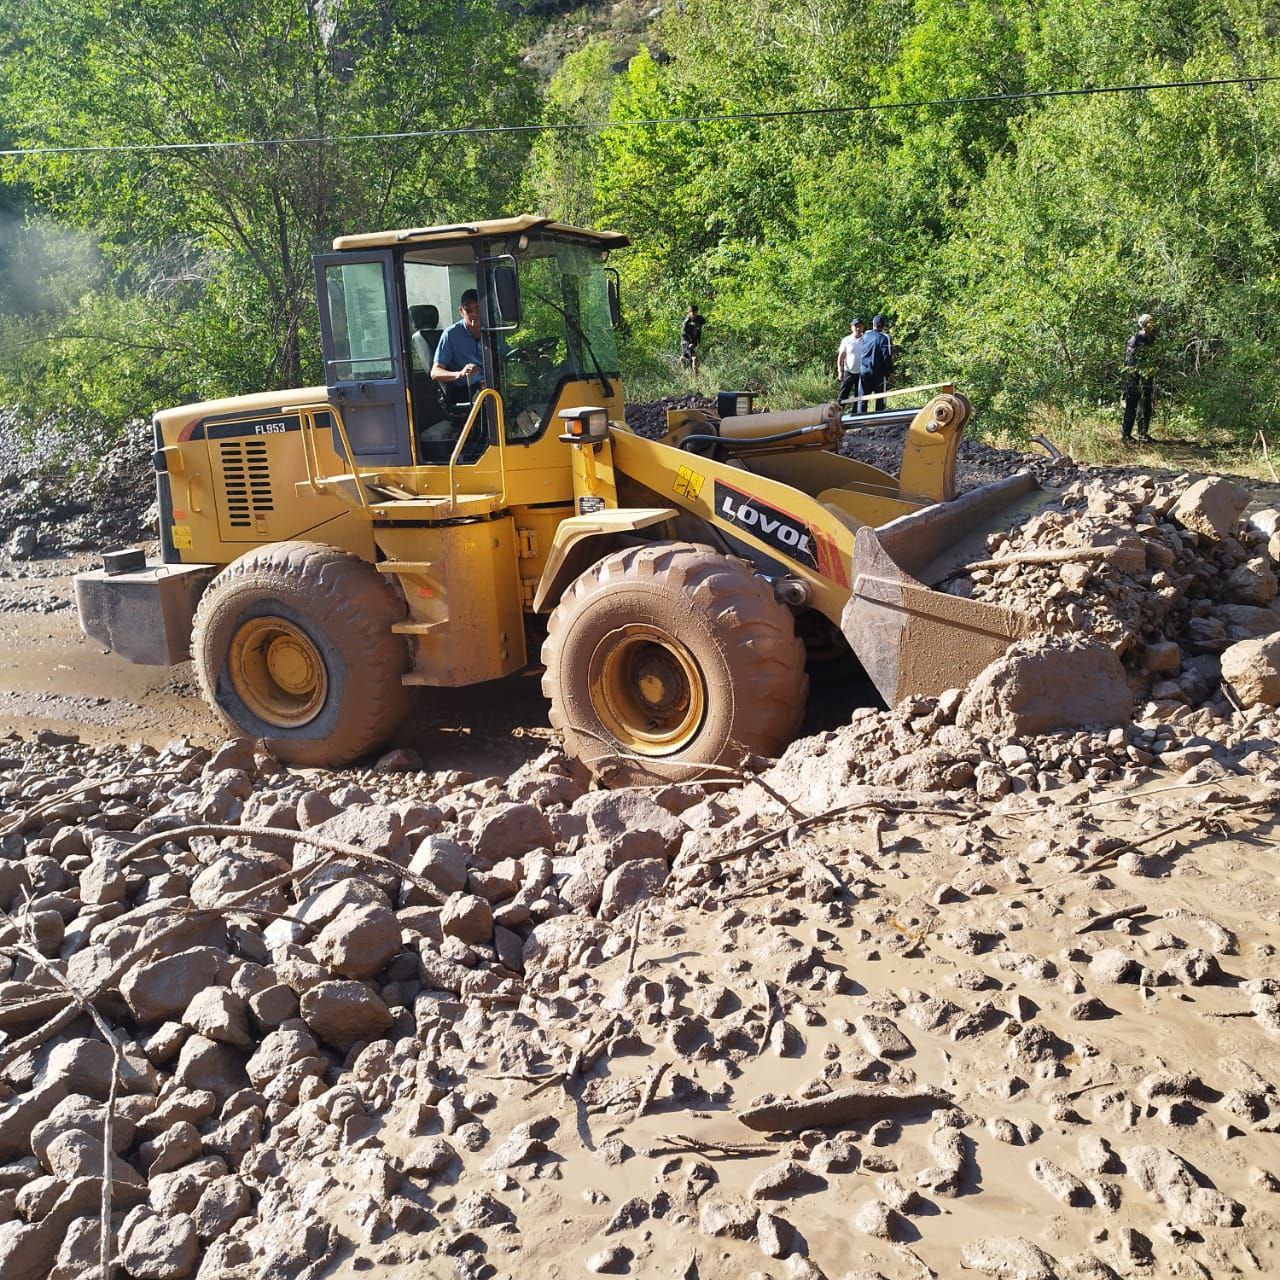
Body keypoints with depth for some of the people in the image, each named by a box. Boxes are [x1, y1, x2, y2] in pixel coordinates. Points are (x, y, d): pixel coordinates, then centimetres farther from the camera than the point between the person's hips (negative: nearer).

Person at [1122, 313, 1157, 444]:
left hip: (1147, 380, 7)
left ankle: (1143, 434, 17)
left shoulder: (1152, 341, 14)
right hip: (1134, 380, -7)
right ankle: (1125, 434, 2)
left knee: (1146, 408, 10)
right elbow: (1129, 361, -14)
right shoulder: (1134, 341, -9)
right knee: (1131, 408, -4)